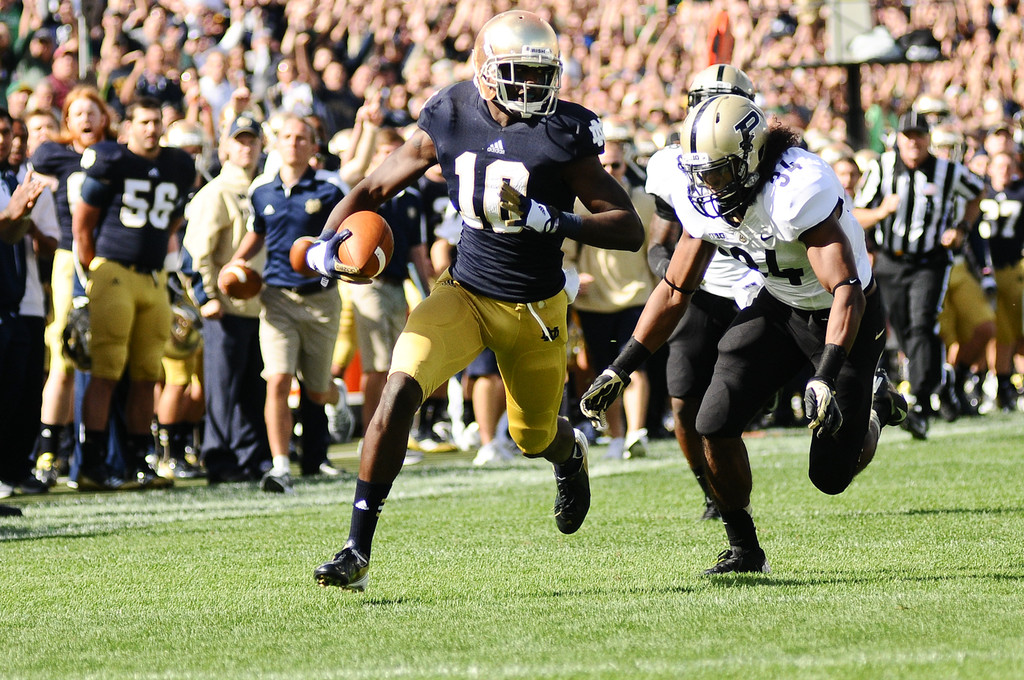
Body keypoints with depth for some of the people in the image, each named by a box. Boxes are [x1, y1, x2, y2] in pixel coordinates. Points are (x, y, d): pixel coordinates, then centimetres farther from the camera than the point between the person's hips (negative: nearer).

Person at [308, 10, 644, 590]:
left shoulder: (564, 135, -16)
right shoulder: (449, 122, -8)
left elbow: (630, 230, -18)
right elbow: (373, 190, 4)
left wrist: (551, 219, -33)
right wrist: (328, 242, -15)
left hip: (536, 306, -1)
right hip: (465, 293, 1)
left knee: (534, 437, 15)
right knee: (401, 390, -22)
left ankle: (570, 452, 58)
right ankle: (358, 551, -18)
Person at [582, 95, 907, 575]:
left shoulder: (796, 192, -36)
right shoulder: (703, 201, -13)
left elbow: (846, 291, -40)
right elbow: (675, 291, 1)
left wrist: (826, 379, -51)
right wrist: (619, 371, -1)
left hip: (843, 318, -6)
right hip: (779, 305, 6)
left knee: (831, 476, -5)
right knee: (715, 425, -11)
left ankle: (874, 406, 29)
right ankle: (743, 548, 11)